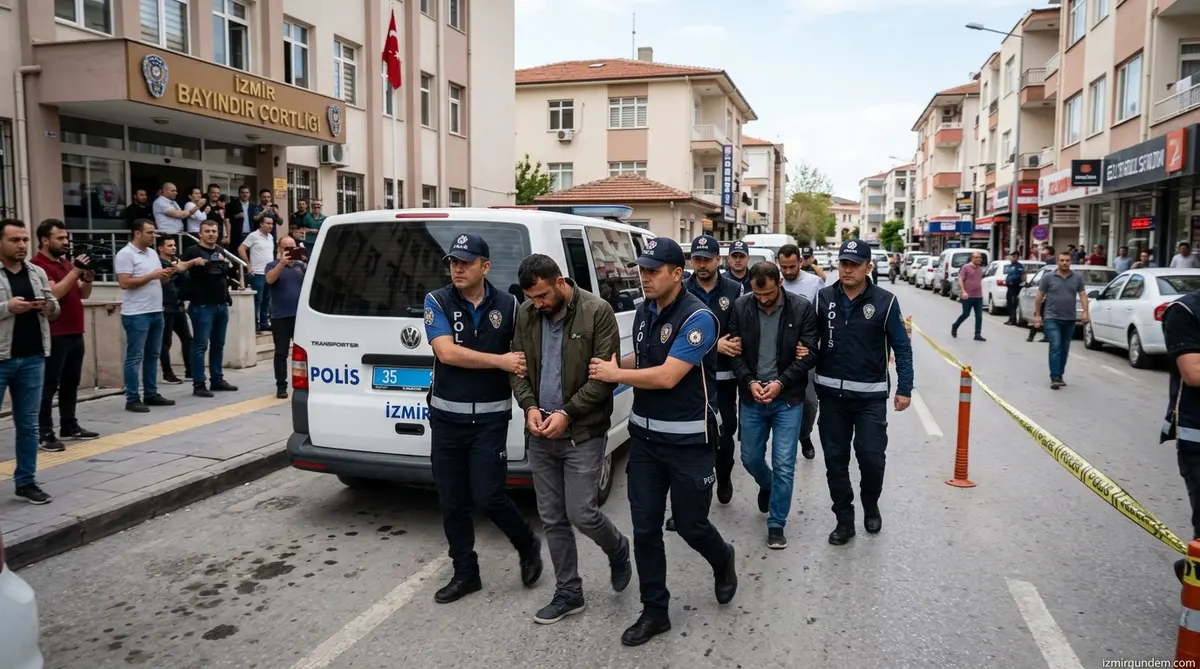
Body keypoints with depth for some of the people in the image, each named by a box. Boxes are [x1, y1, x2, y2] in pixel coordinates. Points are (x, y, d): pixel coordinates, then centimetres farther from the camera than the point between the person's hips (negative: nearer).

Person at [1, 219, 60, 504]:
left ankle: (26, 481, 20)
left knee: (28, 423, 10)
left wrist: (49, 306, -5)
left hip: (32, 358, 4)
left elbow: (55, 309, 17)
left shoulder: (37, 273, 11)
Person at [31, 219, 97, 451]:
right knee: (49, 385, -5)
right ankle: (44, 433, -2)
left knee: (71, 383, 13)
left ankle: (70, 426, 21)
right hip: (54, 335, -8)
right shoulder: (38, 265, -10)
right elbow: (54, 293, -22)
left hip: (75, 333, 8)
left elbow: (83, 294, 16)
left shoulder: (66, 262, 16)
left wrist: (87, 277, -3)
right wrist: (75, 271, -21)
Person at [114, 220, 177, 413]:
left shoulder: (152, 253, 15)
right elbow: (125, 283, -18)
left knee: (153, 355, 13)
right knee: (135, 357, -3)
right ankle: (132, 399, 2)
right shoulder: (125, 254, -10)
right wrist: (151, 276, -17)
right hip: (136, 315, -8)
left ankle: (151, 394, 21)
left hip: (156, 312, 8)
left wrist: (166, 275, -1)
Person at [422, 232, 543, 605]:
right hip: (446, 417, 1)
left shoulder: (507, 305, 0)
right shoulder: (437, 302, -5)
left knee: (487, 497, -5)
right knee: (452, 502, 8)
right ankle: (465, 574, 25)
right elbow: (447, 352, -18)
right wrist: (500, 361, -19)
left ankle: (528, 545, 24)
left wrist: (522, 368, -8)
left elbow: (523, 353, 12)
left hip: (491, 417, -1)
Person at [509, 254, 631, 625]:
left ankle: (618, 550, 29)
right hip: (540, 435, 5)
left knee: (582, 514, -4)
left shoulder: (597, 312, -11)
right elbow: (517, 367, 10)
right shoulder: (526, 315, 4)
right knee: (552, 519, 10)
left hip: (584, 434, -5)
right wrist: (529, 406, -8)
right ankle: (568, 593, 25)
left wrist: (567, 413, -17)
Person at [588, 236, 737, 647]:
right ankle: (655, 611, 21)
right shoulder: (643, 311, 6)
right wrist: (615, 365, -2)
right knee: (645, 528, 6)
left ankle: (723, 561, 42)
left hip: (688, 442, -6)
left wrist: (615, 375, -13)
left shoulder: (697, 318, -18)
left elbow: (668, 376, -24)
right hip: (645, 437, 6)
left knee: (690, 525, 7)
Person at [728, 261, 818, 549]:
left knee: (784, 465, -1)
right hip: (752, 396, 3)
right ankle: (767, 486, 48)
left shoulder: (802, 308, -9)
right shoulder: (741, 307, -3)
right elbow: (735, 351, 1)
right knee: (750, 458, 14)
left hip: (788, 398, -2)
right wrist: (750, 382, -13)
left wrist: (781, 382, -17)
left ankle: (776, 524, 14)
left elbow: (809, 354, -7)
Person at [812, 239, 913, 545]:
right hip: (832, 394, 2)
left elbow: (902, 347, -1)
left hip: (871, 395, -2)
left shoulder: (884, 301, -5)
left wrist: (904, 389, -4)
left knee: (871, 456, -1)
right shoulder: (823, 298, 0)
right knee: (835, 459, 7)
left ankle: (871, 506, 29)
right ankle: (844, 520, 21)